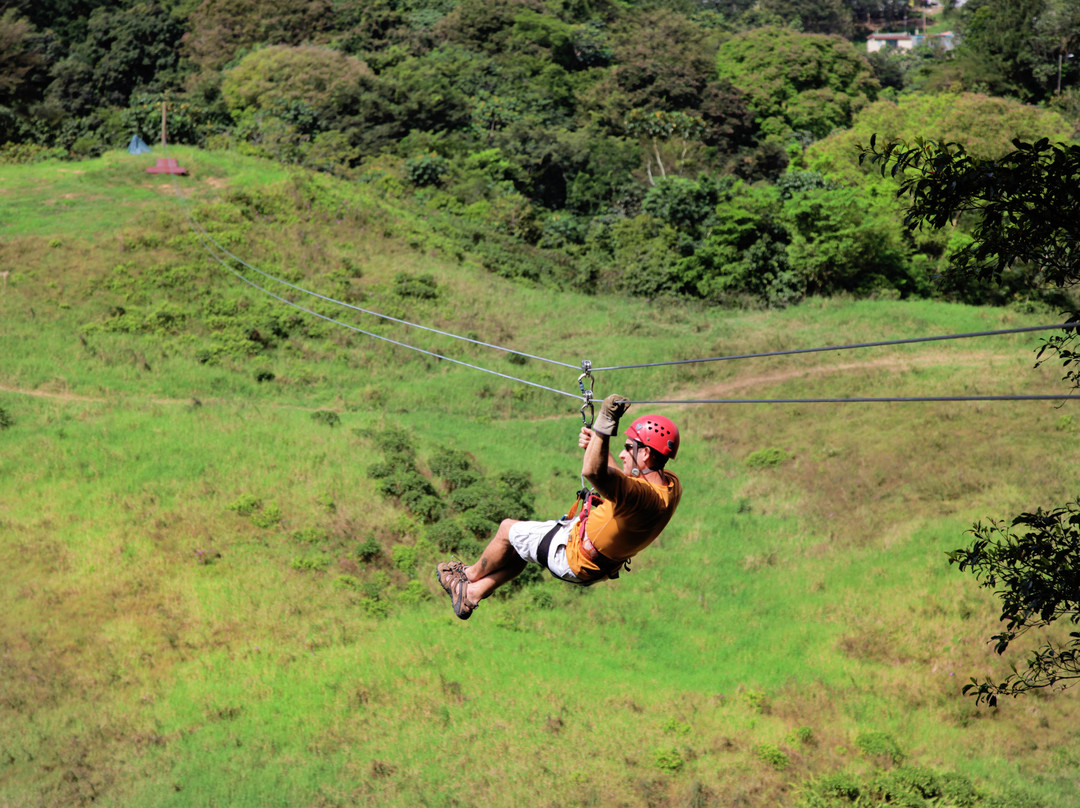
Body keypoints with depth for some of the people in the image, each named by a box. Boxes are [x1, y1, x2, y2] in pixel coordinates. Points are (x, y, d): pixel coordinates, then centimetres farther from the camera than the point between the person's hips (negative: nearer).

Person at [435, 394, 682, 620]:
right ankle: (472, 594, 38)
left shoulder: (643, 496, -39)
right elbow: (619, 478, 9)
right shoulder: (672, 486, -10)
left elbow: (593, 472, -55)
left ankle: (472, 575, 39)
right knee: (522, 545, 28)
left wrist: (605, 423, -53)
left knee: (508, 530, 13)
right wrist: (597, 445, 1)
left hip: (574, 560, -9)